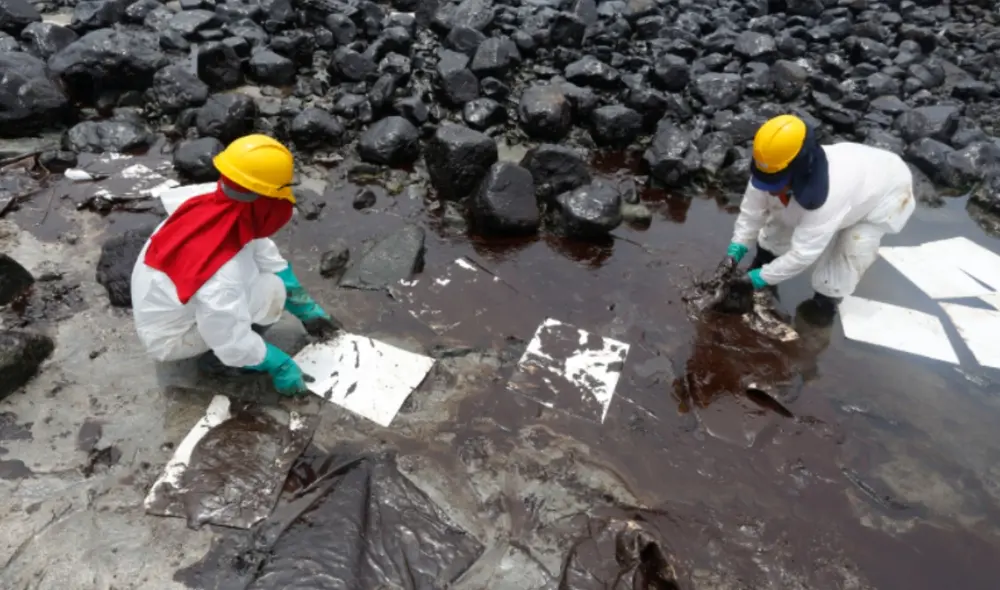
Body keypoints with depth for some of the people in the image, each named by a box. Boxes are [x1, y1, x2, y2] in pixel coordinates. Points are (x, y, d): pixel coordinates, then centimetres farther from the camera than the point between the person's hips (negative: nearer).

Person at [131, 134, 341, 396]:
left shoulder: (213, 208, -16)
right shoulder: (222, 276, -40)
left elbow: (271, 261, -4)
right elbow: (235, 345, -28)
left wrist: (307, 310, 5)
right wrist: (281, 366, -12)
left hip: (165, 304, 8)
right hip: (168, 336, -8)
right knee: (272, 290, -21)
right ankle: (217, 359, 1)